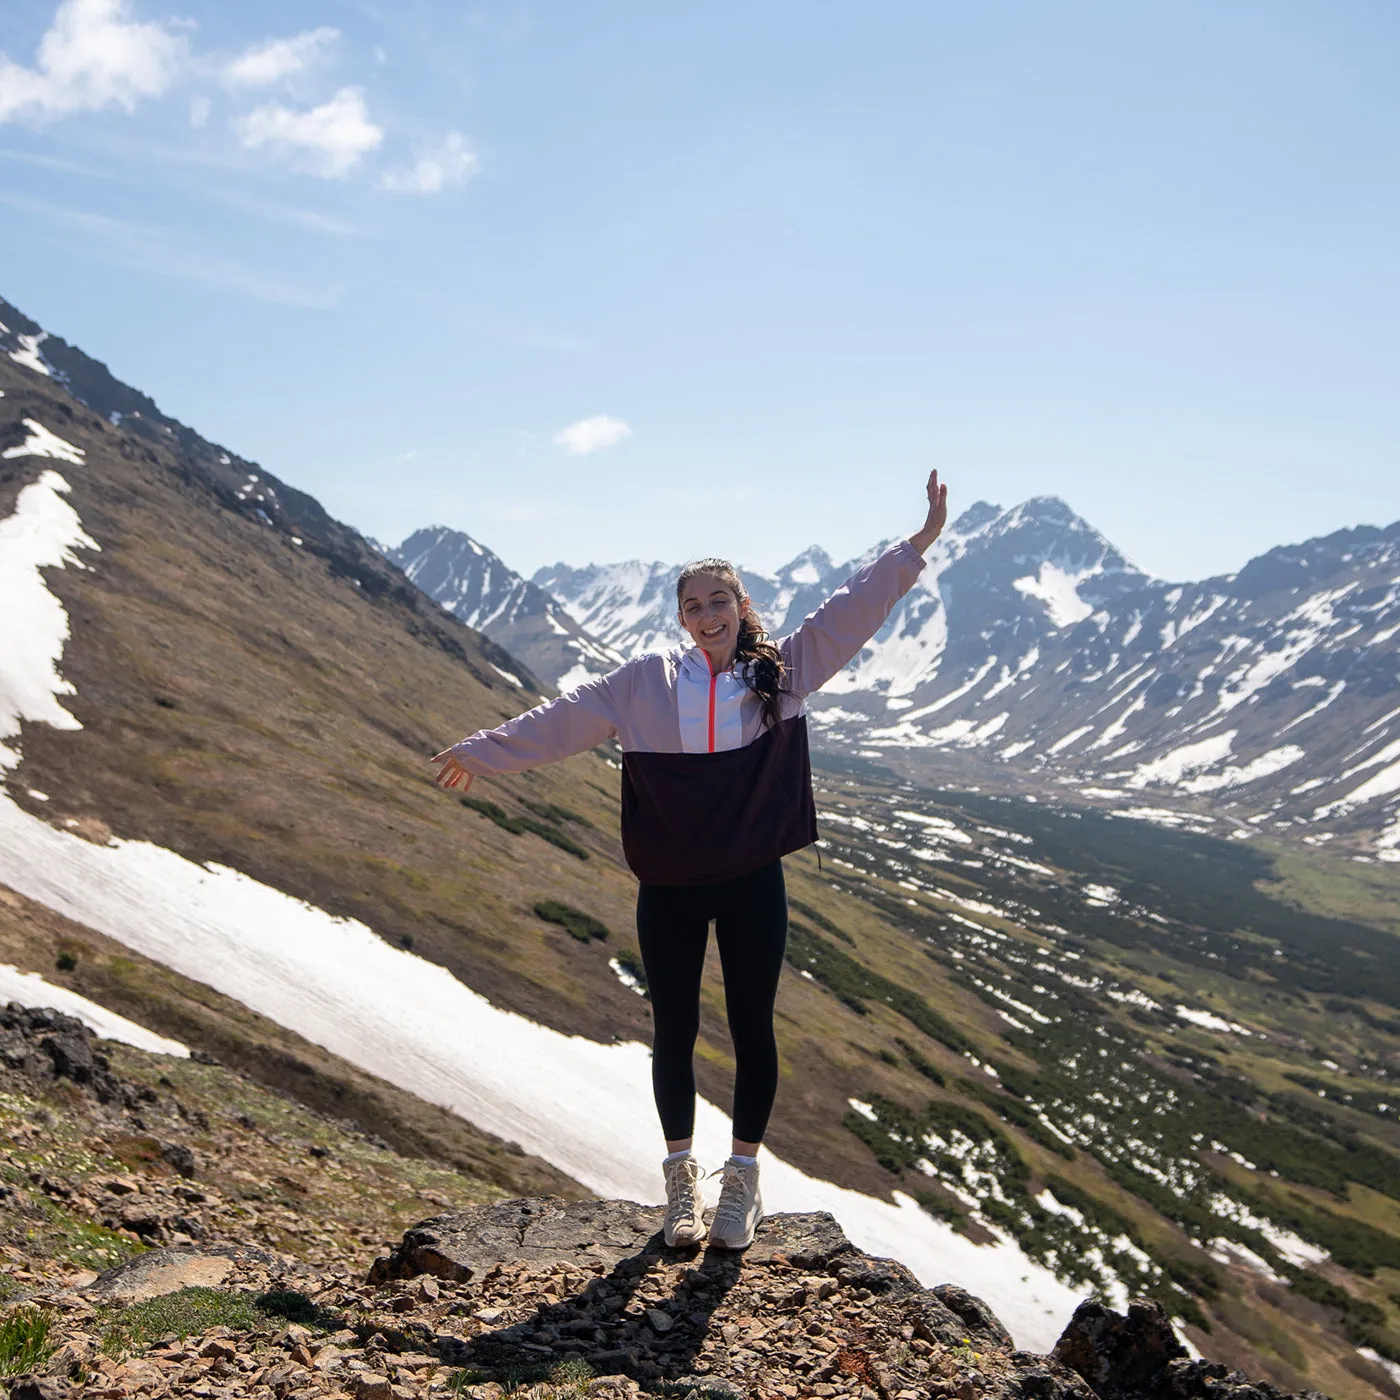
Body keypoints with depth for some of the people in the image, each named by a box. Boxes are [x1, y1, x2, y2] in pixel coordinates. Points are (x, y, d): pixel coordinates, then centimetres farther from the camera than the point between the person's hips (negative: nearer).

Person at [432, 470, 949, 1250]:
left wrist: (920, 544, -5)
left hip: (753, 884, 0)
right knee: (674, 1031, 10)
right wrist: (486, 752, 7)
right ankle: (681, 1175, 28)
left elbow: (854, 609, -1)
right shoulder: (648, 681, 2)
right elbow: (567, 718, 5)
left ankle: (744, 1177, 25)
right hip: (669, 890, 1)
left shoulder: (784, 671, 1)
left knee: (752, 1029, 8)